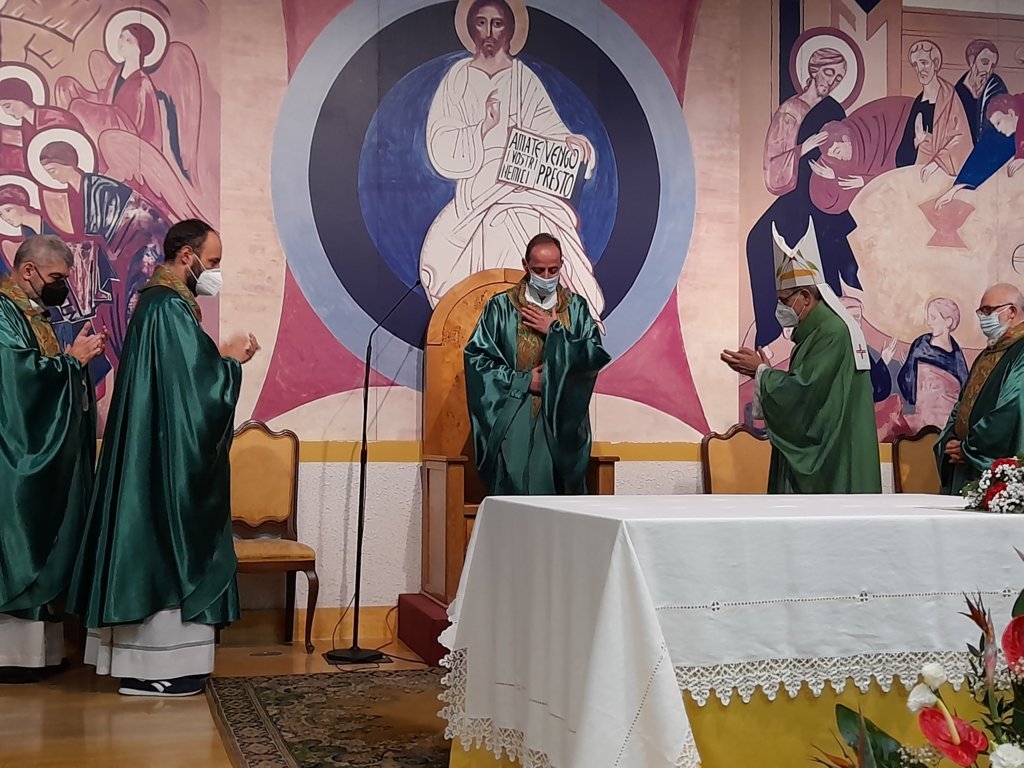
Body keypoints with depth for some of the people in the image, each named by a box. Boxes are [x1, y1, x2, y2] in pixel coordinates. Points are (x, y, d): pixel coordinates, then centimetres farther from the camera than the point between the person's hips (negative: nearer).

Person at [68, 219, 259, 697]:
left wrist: (220, 356, 9)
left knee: (154, 547, 13)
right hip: (167, 456, -11)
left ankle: (141, 655, 19)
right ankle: (152, 665, 2)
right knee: (165, 548, -5)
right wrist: (231, 359, -5)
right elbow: (196, 384, -21)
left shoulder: (158, 302, 15)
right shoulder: (171, 308, -17)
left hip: (155, 452, 11)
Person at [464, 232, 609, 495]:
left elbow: (597, 356, -1)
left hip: (563, 424, 2)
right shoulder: (501, 307, 3)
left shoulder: (576, 308, 9)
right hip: (515, 424, -1)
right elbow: (477, 356, -2)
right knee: (516, 493, -7)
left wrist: (555, 331, -8)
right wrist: (522, 381, -8)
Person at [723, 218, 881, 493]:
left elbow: (803, 390, -21)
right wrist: (764, 372, 7)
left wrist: (761, 372, -8)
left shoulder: (832, 331, -15)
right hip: (813, 453, 10)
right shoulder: (816, 331, 16)